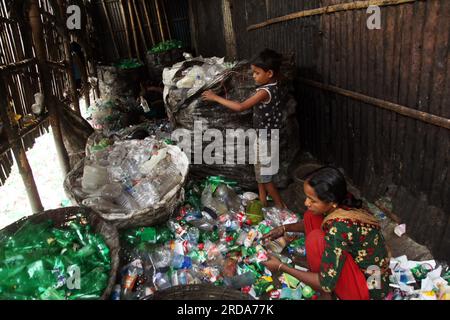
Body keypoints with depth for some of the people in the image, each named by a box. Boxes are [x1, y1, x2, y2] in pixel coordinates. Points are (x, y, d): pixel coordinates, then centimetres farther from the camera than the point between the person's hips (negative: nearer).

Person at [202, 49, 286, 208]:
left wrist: (215, 97, -25)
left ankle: (280, 206, 21)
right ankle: (263, 202, 35)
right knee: (260, 172, 20)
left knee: (264, 177, 6)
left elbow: (240, 107, -31)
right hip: (265, 137, 9)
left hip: (266, 140, -9)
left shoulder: (265, 92, -27)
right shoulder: (273, 87, 1)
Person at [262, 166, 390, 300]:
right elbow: (310, 222, 13)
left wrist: (281, 267, -17)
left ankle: (325, 296, -2)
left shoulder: (339, 227, -34)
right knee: (311, 216, -3)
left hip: (368, 287, -7)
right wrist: (285, 228, 0)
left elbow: (326, 283, -26)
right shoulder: (342, 203, -11)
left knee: (316, 238, -27)